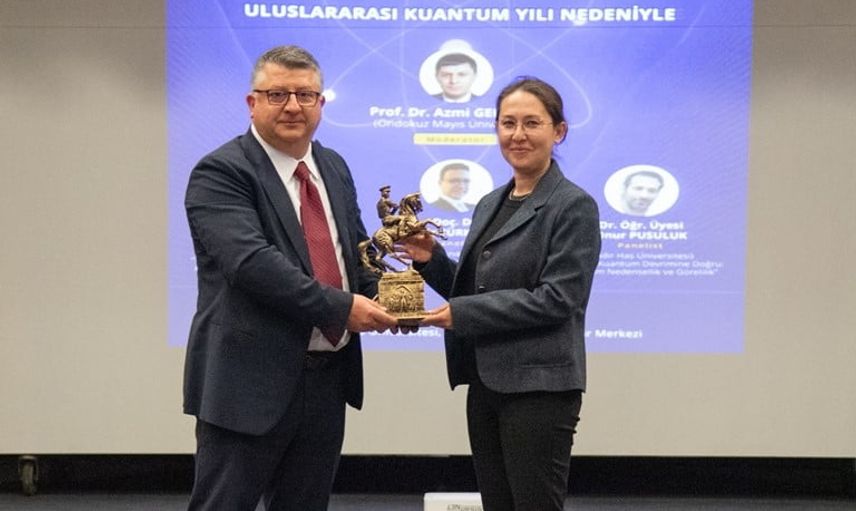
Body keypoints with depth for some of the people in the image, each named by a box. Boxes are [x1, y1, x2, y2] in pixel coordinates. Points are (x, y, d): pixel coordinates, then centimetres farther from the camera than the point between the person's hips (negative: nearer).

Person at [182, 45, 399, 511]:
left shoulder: (334, 167, 12)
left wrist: (381, 296, -3)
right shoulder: (220, 173, -11)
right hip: (250, 381, -7)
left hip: (328, 378, 7)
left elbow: (355, 248, 18)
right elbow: (251, 262, -24)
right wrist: (341, 307, -23)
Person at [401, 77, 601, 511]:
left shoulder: (574, 206, -9)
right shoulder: (489, 204, 14)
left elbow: (556, 299, -18)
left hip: (539, 387, -7)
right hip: (485, 382, 7)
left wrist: (460, 313, -17)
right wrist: (431, 260, -1)